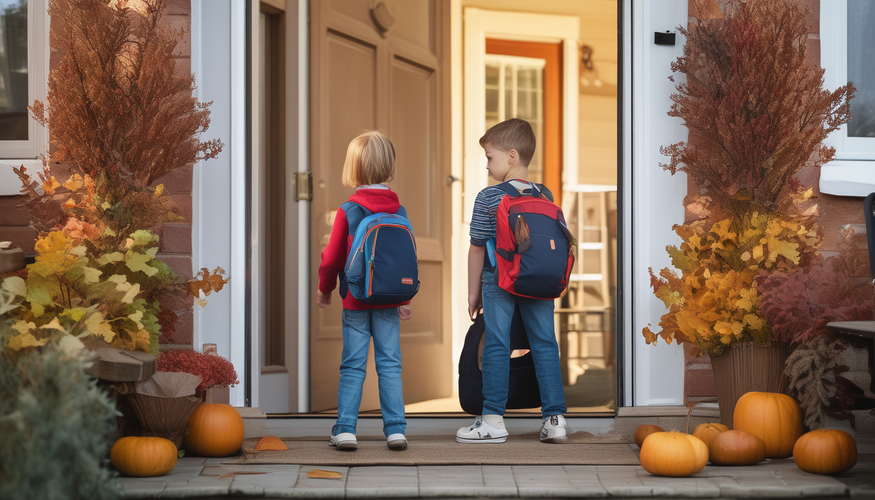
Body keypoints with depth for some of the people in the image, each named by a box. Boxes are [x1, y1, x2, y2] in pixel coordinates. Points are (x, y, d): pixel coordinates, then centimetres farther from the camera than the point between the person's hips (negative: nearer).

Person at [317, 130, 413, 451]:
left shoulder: (348, 210, -9)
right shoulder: (399, 211, -1)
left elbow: (332, 258, -5)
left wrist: (325, 289, 12)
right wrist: (405, 298, 12)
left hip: (356, 301, -2)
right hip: (389, 301, 2)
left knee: (352, 366, 3)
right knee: (390, 364, 6)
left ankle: (345, 429, 2)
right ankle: (395, 430, 3)